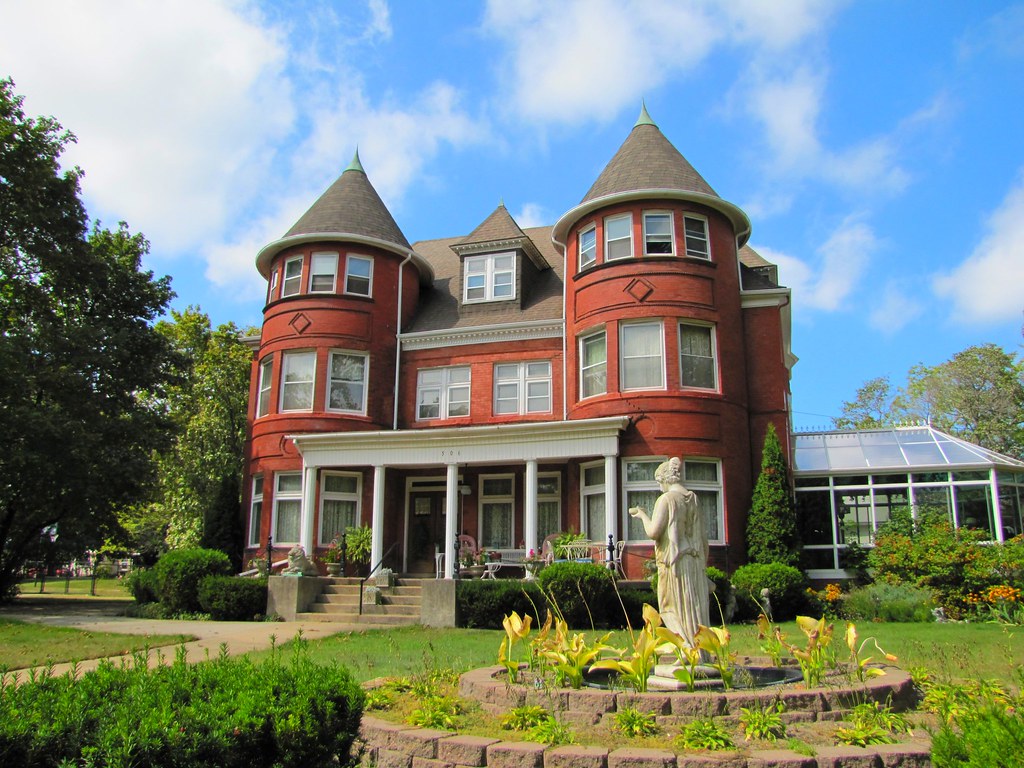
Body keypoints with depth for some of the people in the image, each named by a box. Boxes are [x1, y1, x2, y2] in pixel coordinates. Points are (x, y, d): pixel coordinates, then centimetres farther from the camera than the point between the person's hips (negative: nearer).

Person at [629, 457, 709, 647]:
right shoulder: (694, 499, 9)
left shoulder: (666, 499, -11)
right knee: (696, 608, 11)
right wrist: (703, 564, 19)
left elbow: (653, 532, -17)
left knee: (674, 608, 4)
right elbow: (704, 537, 11)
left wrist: (643, 515, 1)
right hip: (695, 561, 6)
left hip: (674, 562, -6)